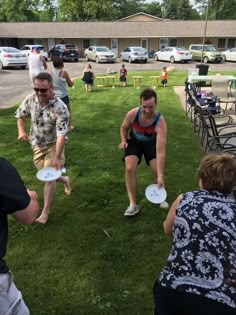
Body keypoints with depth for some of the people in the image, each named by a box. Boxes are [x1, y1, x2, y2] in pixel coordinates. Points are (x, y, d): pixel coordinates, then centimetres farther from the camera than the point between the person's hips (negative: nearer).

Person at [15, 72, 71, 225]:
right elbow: (21, 116, 5)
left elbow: (61, 135, -30)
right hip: (37, 145, 5)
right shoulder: (30, 99, -12)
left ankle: (45, 212, 10)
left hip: (54, 145, -5)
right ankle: (65, 179, 48)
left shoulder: (60, 108, -28)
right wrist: (22, 132, -14)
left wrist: (57, 157, -34)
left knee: (49, 177, -6)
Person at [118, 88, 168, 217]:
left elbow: (160, 152, -41)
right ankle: (133, 204, -9)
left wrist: (160, 176, -46)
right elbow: (123, 127, -3)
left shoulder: (160, 123, -37)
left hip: (151, 143, -1)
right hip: (134, 142, 1)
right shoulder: (132, 114, -29)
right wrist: (123, 141, -23)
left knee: (157, 170, -13)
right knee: (129, 168, -20)